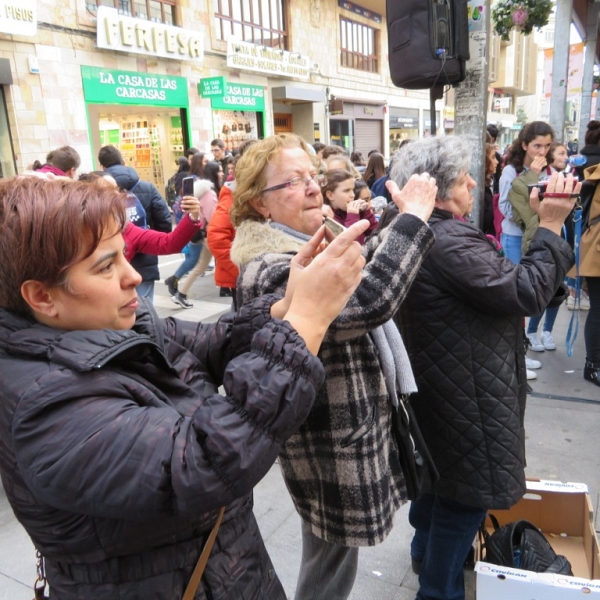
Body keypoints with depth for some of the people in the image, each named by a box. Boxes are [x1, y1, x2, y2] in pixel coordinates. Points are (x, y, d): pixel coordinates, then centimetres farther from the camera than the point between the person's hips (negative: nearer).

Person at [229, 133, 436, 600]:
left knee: (332, 558, 29)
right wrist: (413, 217, -30)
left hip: (348, 425, 10)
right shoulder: (270, 271, -27)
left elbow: (365, 267, 20)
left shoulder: (306, 245, 5)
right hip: (331, 445, -9)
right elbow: (369, 302, -39)